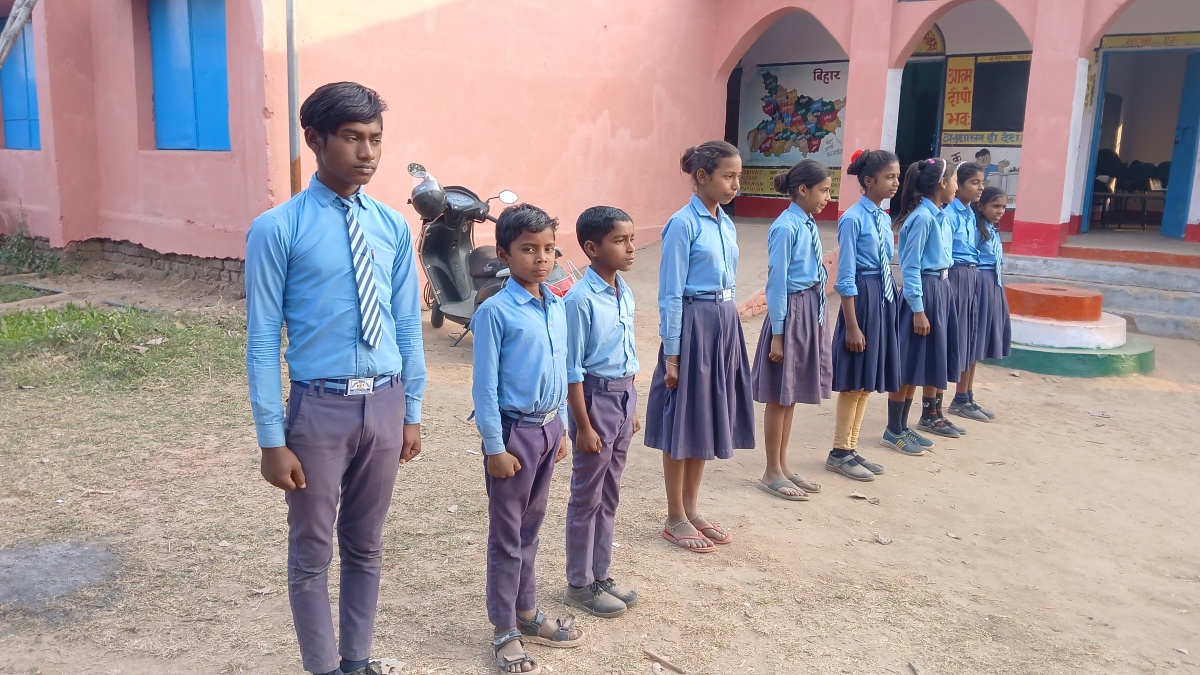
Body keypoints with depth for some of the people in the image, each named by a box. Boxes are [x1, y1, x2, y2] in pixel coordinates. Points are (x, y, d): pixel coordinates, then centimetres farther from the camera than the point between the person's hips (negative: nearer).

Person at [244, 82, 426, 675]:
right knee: (311, 553, 11)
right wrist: (272, 439, -10)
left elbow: (408, 327, 7)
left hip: (384, 404, 4)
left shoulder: (392, 226, 2)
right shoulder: (277, 229, -10)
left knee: (365, 547, 18)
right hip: (319, 407, -4)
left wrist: (411, 413, 8)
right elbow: (263, 342, -9)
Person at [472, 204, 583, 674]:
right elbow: (485, 385, -14)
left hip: (548, 428, 6)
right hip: (514, 431, -6)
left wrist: (561, 428, 14)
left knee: (530, 527, 19)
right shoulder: (495, 311, -15)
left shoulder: (557, 307, 4)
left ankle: (526, 613, 34)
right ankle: (505, 631, 20)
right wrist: (495, 447, -14)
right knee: (507, 534, 6)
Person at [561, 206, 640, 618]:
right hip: (596, 397, -8)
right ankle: (580, 584, 21)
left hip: (624, 394, 8)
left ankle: (600, 575, 31)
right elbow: (572, 370, -17)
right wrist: (584, 426, -16)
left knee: (609, 495, 17)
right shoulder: (581, 299, -18)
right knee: (587, 497, 6)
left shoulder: (625, 294, 6)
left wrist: (631, 408, 16)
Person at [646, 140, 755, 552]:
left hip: (725, 325, 8)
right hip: (692, 324, -8)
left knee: (709, 419, 15)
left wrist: (726, 325, 16)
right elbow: (671, 294, -13)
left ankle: (692, 509, 29)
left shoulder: (726, 224, 10)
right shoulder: (683, 224, -13)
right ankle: (675, 519, 18)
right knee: (683, 423, 4)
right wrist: (671, 355, -14)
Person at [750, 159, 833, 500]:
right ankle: (772, 472, 17)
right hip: (791, 311, -9)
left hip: (812, 311, 9)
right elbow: (777, 282, -16)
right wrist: (778, 333, -16)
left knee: (792, 395, 16)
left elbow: (813, 271, 11)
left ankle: (783, 466, 29)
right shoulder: (786, 228, -16)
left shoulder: (809, 225, 8)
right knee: (780, 396, 4)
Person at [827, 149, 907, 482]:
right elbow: (846, 277, -16)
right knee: (855, 380, 0)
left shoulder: (884, 217, 9)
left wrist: (891, 299, 12)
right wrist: (852, 326, -17)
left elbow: (885, 265, 15)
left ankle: (852, 448, 23)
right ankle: (840, 453, 13)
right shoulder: (853, 218, -14)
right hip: (862, 297, -8)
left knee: (869, 379, 12)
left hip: (886, 296, 8)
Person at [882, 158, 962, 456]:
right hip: (924, 291, -9)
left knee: (933, 359, 18)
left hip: (942, 289, 9)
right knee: (910, 364, -2)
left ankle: (929, 415, 32)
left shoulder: (941, 216, 9)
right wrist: (918, 310, -18)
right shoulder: (922, 218, -17)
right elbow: (911, 267, -17)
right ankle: (893, 431, 6)